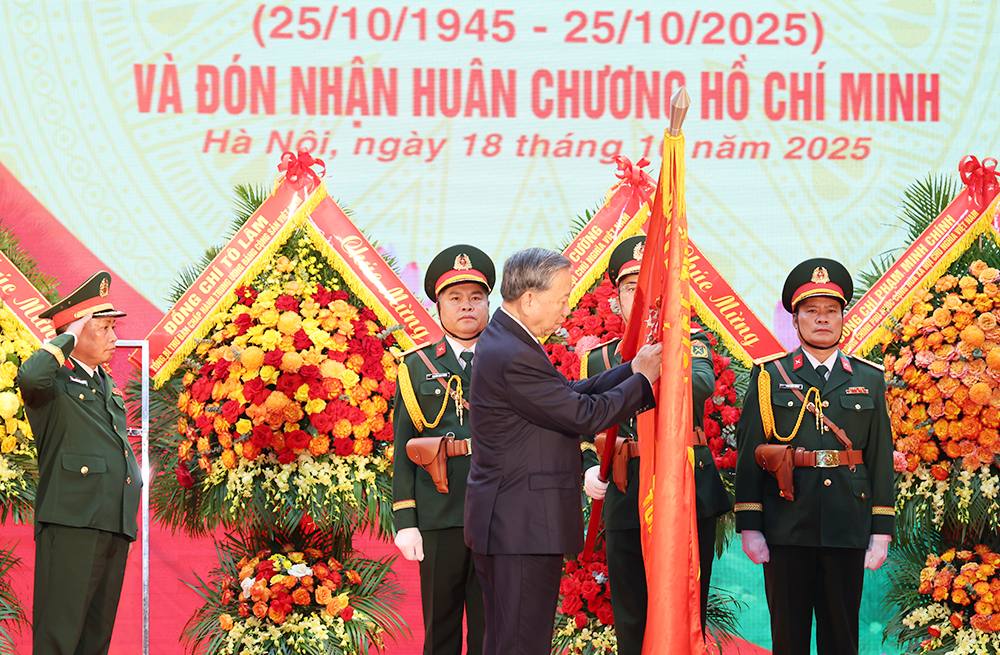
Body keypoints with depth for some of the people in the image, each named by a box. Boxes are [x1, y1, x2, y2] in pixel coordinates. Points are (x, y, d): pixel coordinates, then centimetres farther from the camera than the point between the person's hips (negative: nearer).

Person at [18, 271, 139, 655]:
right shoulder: (54, 384, -3)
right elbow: (29, 377, -28)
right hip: (72, 523, -8)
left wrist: (134, 479, 21)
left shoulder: (107, 385, 23)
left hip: (114, 524, 8)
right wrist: (67, 338, -16)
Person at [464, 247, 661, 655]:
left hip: (508, 525, 11)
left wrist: (631, 370, 9)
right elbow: (584, 417, -17)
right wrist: (642, 379, -4)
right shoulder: (514, 358, -22)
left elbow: (569, 396, 15)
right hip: (522, 528, -11)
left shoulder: (505, 340, 12)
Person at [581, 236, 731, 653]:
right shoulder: (600, 359, 12)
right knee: (631, 620, 6)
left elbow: (703, 383, -19)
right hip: (625, 500, 3)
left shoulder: (691, 342, 4)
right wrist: (590, 468, -4)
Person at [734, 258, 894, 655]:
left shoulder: (869, 381, 10)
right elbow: (748, 456, 1)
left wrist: (882, 531, 3)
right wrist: (749, 527, -5)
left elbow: (881, 460, 8)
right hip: (786, 529, -1)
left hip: (847, 530, 1)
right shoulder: (769, 378, 4)